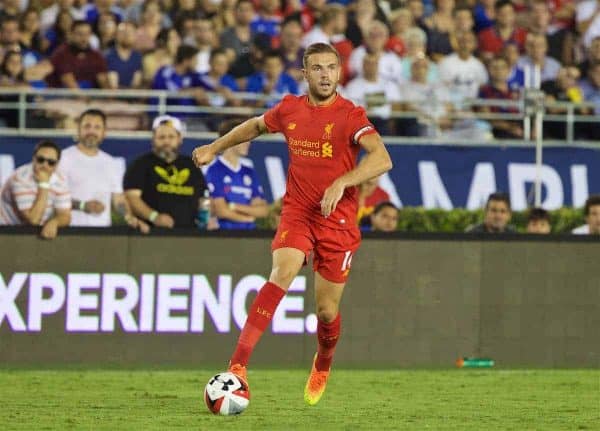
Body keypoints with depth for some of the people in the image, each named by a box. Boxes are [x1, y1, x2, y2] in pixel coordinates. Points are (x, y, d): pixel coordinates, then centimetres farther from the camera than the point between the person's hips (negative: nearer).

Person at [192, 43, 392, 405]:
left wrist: (341, 183, -37)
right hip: (297, 212, 2)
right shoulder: (290, 110, 3)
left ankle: (323, 365, 40)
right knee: (282, 274, -26)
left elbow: (382, 159, -26)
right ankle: (238, 365, -33)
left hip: (338, 220, -2)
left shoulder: (351, 115, -11)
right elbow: (255, 126, 26)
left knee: (327, 310, 4)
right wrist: (215, 148, 29)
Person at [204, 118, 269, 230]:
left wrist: (237, 207, -5)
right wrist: (250, 214, 5)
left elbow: (263, 210, 10)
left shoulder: (249, 171, 16)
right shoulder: (215, 170, -2)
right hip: (225, 232, -5)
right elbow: (221, 211, -8)